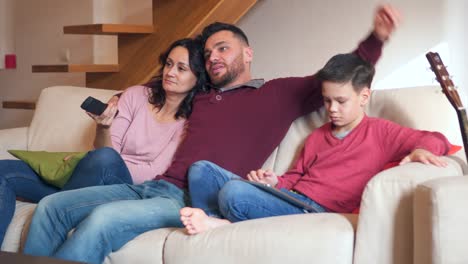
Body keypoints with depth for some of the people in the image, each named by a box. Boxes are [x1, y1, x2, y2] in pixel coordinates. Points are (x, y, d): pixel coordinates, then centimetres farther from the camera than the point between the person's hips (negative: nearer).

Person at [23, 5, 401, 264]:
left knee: (102, 219, -30)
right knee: (52, 206, -2)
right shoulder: (200, 99, 28)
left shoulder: (279, 93, 12)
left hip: (193, 200, -7)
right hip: (154, 187, 7)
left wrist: (377, 38, -7)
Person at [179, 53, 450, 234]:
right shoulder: (318, 136, 28)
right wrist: (276, 182, 7)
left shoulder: (380, 132, 8)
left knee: (234, 193, -34)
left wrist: (420, 150, -24)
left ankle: (223, 223, -3)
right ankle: (215, 221, -21)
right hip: (289, 197, 8)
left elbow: (436, 140, 1)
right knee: (201, 170, -1)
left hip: (316, 210, -8)